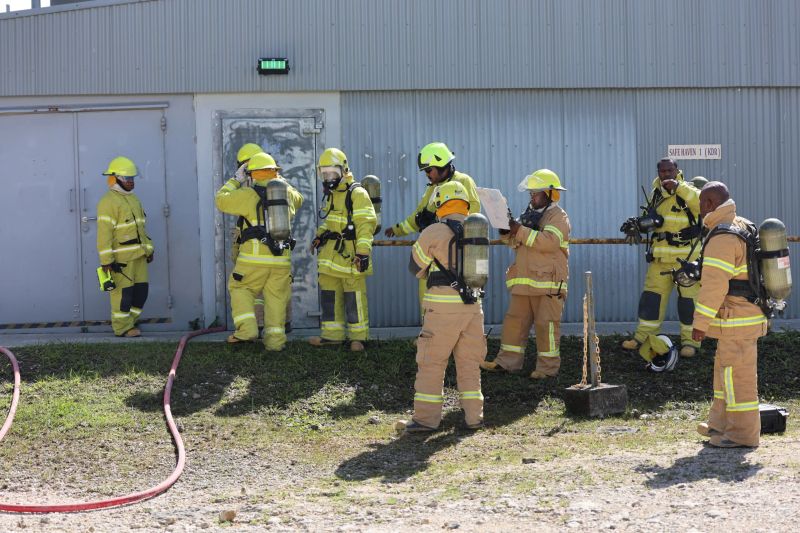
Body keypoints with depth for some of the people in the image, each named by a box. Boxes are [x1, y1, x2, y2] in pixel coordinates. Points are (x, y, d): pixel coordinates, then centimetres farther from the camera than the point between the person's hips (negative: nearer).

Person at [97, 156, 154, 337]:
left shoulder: (133, 198, 17)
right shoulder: (108, 202, -12)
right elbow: (104, 233, -16)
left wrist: (149, 248, 20)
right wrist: (106, 260, -19)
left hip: (138, 255, 8)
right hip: (121, 259, -8)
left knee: (141, 290, 10)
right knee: (123, 292, -3)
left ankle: (129, 321, 24)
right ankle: (122, 327, 8)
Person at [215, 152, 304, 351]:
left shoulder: (248, 194, -4)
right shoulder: (288, 193, 10)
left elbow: (221, 200, 7)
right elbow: (298, 200, 34)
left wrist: (235, 181, 18)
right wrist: (282, 182, 34)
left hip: (254, 257, -4)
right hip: (281, 257, 4)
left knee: (240, 288, 11)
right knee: (276, 298, 8)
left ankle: (246, 329, -4)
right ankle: (275, 340, 6)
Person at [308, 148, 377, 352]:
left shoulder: (357, 194, -11)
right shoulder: (330, 194, 17)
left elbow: (366, 224, -17)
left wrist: (363, 251, -23)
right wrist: (320, 235, 15)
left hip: (350, 254, -8)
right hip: (330, 252, 8)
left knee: (354, 297, -3)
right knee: (330, 295, 11)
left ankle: (358, 337, 7)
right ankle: (332, 334, 20)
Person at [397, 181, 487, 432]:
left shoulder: (434, 232, -7)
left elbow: (415, 267, 4)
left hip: (443, 307, -5)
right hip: (473, 305, 5)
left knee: (431, 363, 3)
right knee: (470, 363, 13)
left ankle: (426, 418, 4)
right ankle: (473, 416, 14)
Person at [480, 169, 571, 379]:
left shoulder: (558, 216, -5)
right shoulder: (530, 214, 19)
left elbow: (549, 242, -22)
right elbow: (517, 243, 24)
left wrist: (521, 231, -22)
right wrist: (507, 233, 2)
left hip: (548, 283, -7)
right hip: (524, 282, 7)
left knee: (546, 323, -4)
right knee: (515, 319, 6)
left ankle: (548, 365, 3)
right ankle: (508, 361, 10)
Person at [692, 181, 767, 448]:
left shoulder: (722, 237, -19)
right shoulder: (744, 227, 14)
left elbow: (715, 285, -22)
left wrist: (700, 323, -18)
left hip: (736, 319, -10)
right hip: (750, 313, 10)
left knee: (738, 376, -2)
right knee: (725, 370, 19)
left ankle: (743, 433, 6)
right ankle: (721, 423, 29)